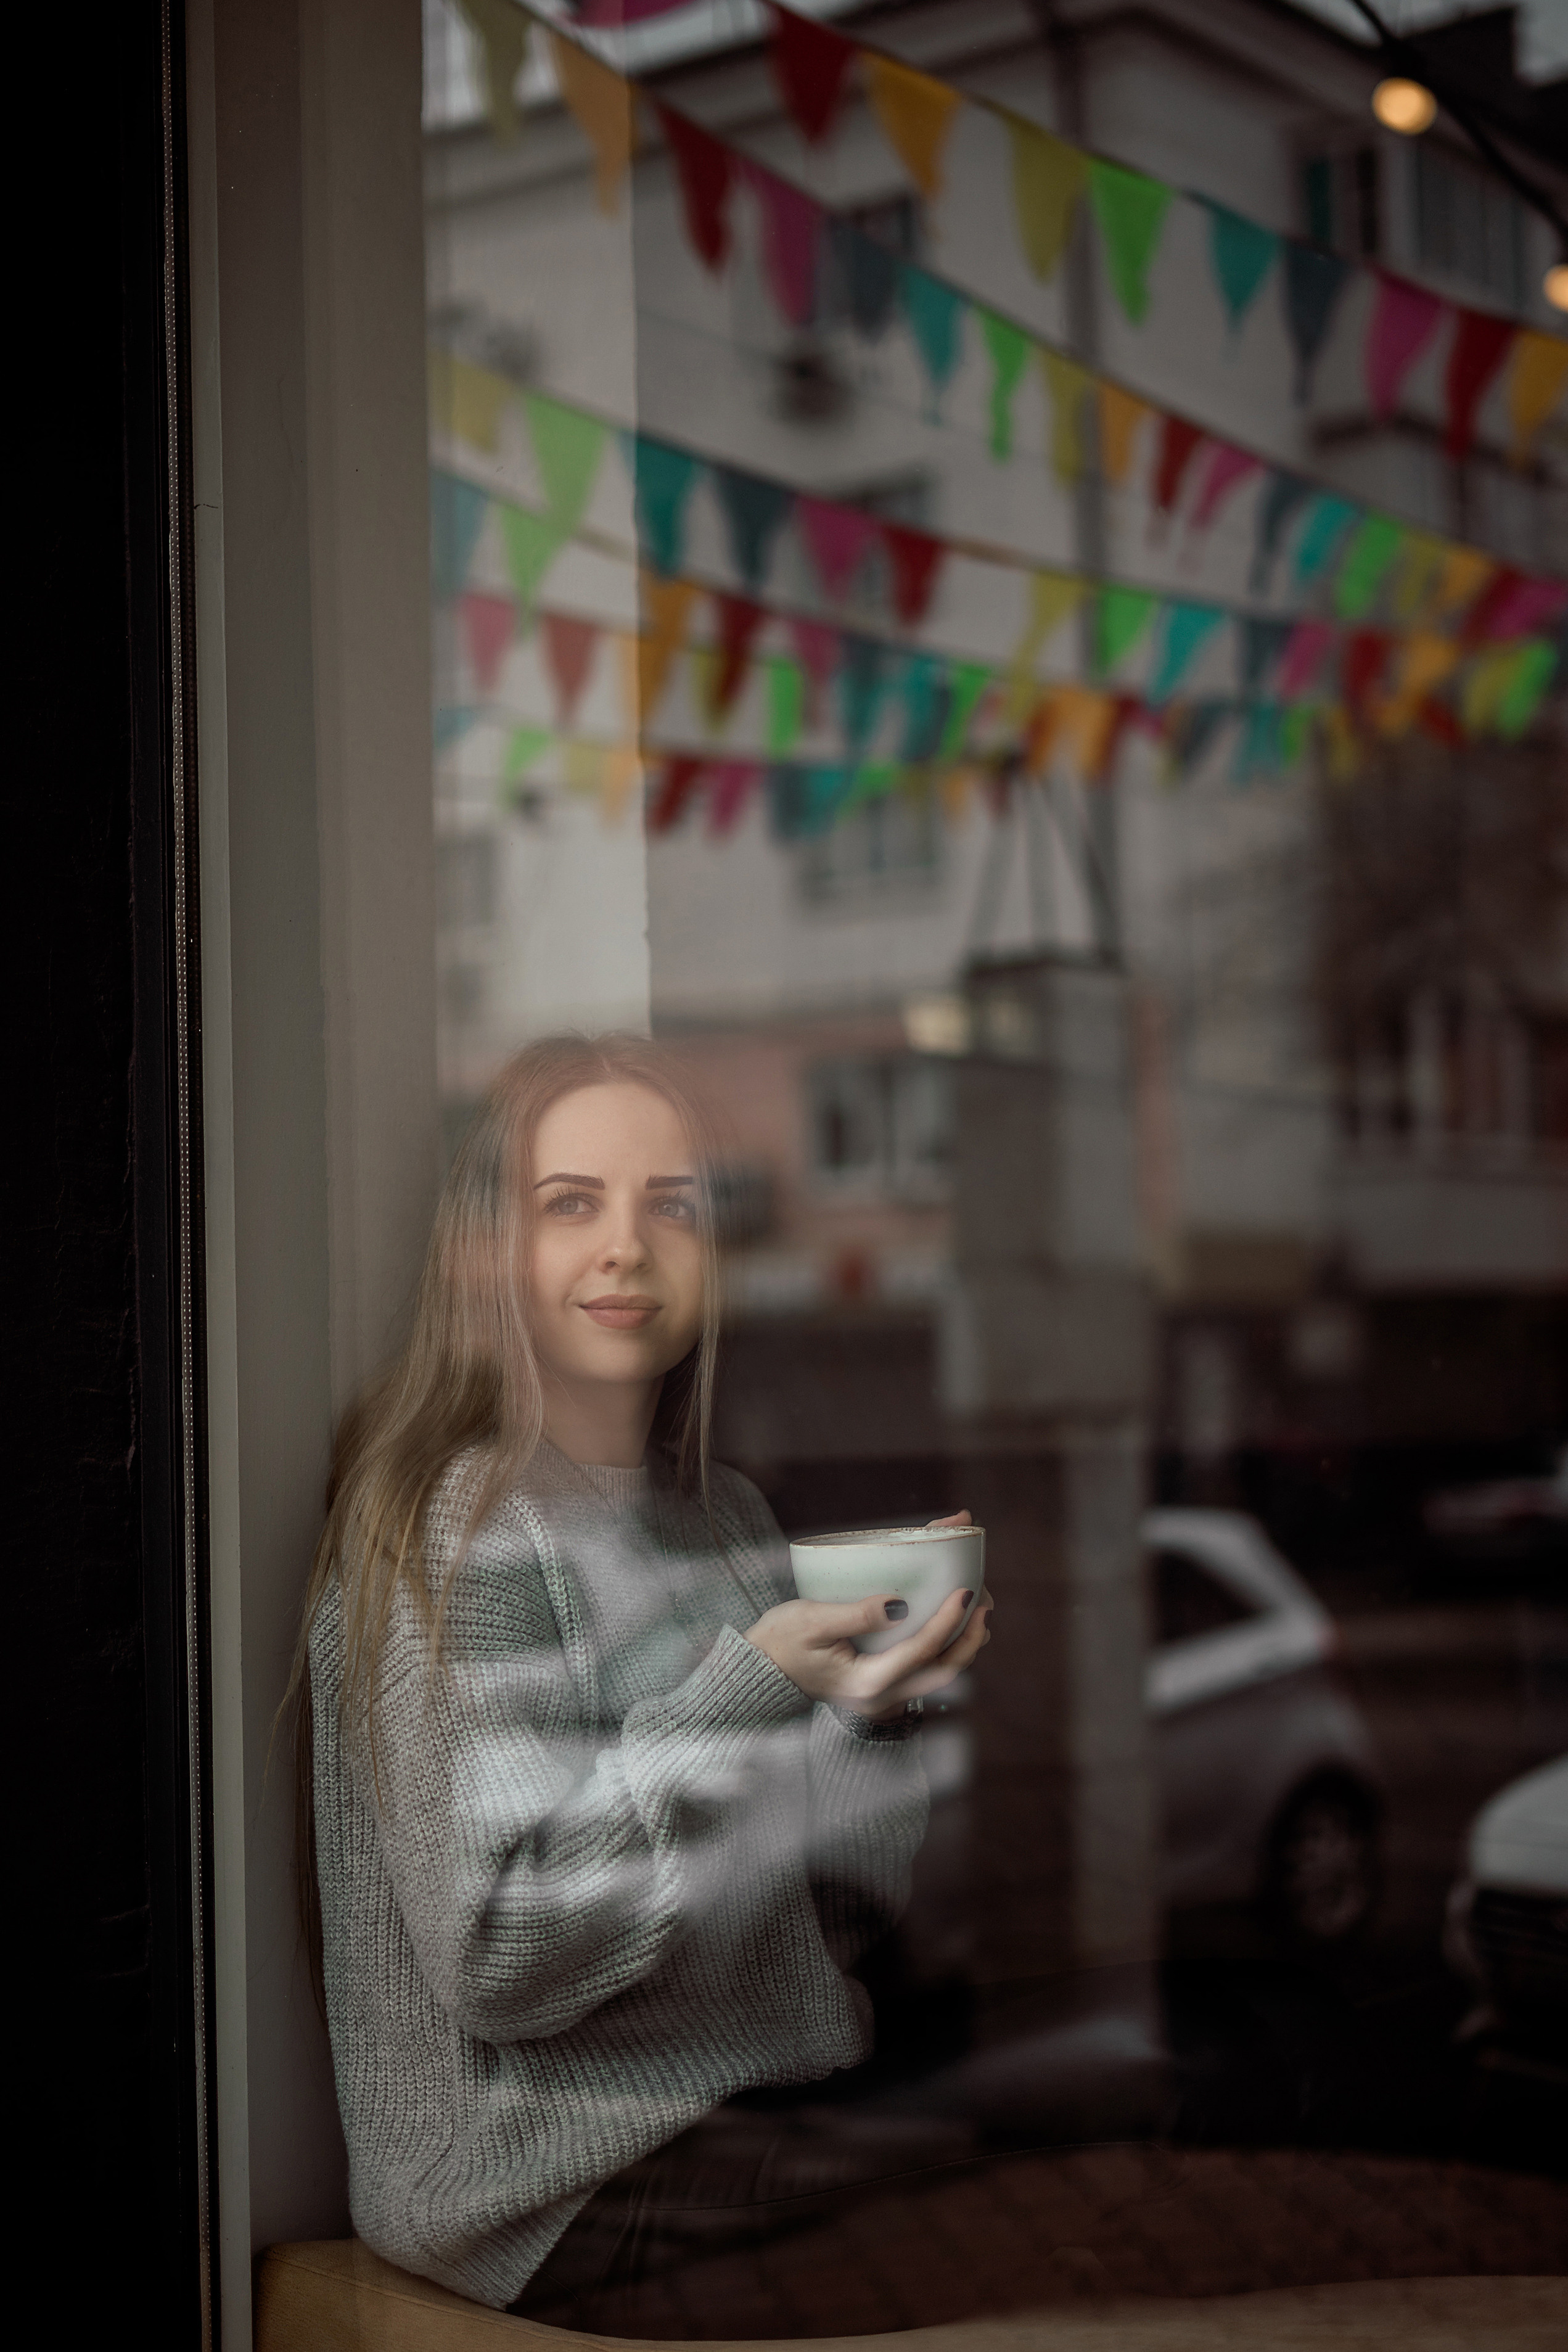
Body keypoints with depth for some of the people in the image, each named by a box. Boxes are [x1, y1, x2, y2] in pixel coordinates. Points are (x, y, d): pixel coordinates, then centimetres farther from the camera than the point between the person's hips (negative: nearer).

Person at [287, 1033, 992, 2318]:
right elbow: (498, 1952, -19)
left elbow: (810, 1919, 12)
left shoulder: (729, 1512, 10)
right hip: (567, 2198, -7)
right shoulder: (454, 1531, -13)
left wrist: (879, 1704, -6)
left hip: (761, 2128, 7)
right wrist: (744, 1693, -24)